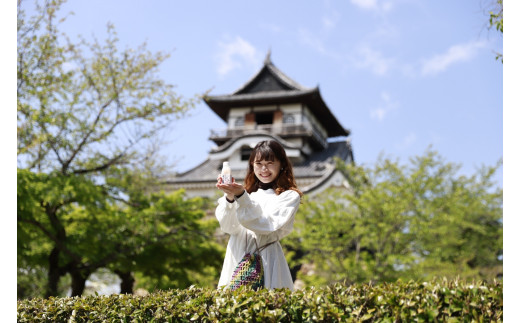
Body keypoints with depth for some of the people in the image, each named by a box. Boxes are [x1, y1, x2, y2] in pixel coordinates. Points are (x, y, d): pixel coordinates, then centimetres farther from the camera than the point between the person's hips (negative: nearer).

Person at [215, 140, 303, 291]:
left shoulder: (289, 196, 3)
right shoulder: (248, 192, 14)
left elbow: (268, 225, -11)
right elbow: (228, 227, 2)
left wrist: (241, 196, -16)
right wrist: (229, 198, -14)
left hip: (266, 260, -3)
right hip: (237, 259, 4)